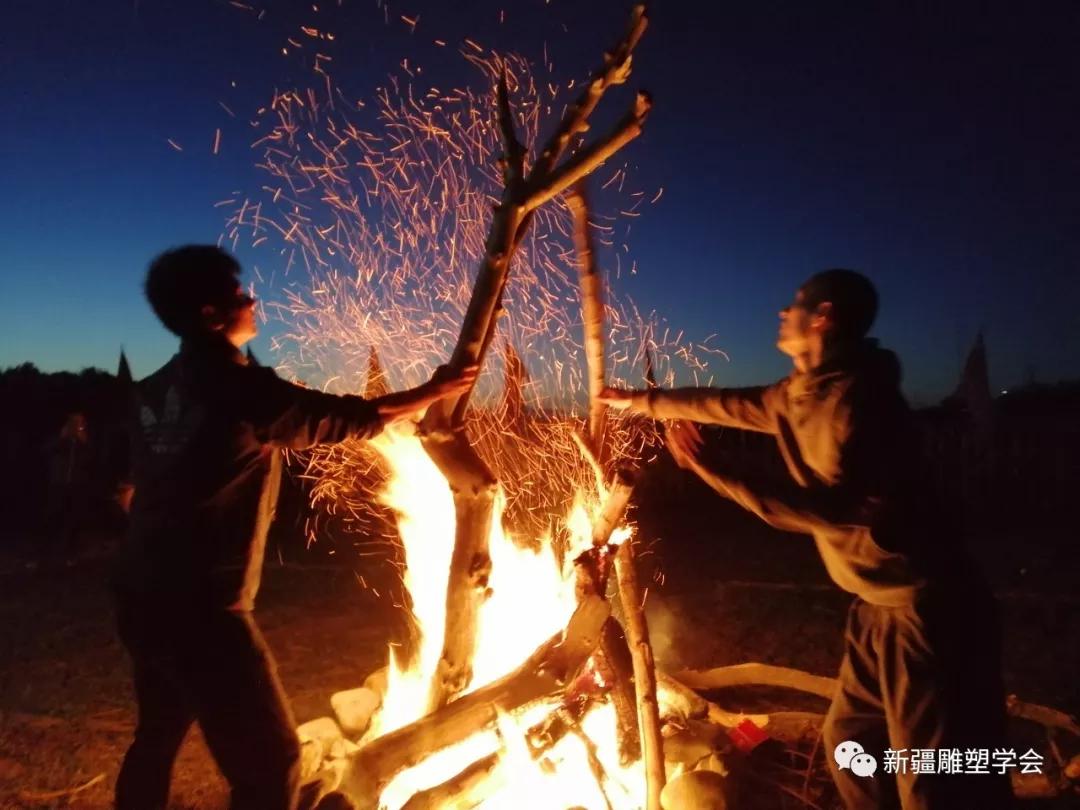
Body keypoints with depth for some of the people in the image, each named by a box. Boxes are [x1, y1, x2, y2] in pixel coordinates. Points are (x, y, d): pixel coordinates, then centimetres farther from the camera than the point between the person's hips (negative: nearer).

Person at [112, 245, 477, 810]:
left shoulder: (156, 391, 7)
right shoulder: (242, 389, -17)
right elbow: (354, 419, -8)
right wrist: (434, 391, 5)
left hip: (142, 594, 9)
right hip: (199, 606, -9)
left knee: (159, 734, 27)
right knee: (269, 761, 0)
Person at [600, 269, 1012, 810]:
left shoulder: (857, 394, -20)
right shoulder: (798, 396, 8)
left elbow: (833, 508, -25)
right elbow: (724, 403, 21)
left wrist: (710, 472, -26)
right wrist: (642, 401, 31)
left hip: (926, 601, -9)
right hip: (880, 602, 10)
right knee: (851, 741, 19)